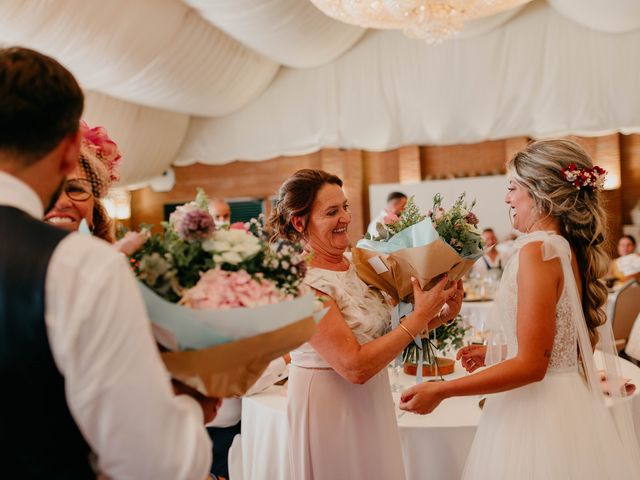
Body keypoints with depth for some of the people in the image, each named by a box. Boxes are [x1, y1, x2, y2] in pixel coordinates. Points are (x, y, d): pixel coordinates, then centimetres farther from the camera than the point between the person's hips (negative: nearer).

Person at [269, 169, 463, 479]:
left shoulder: (356, 264, 0)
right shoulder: (303, 283, -23)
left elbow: (383, 330, 5)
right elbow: (355, 367, -27)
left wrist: (442, 315, -8)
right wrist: (419, 316, -22)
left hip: (372, 402, 7)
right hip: (330, 409, -7)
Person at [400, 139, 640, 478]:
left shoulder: (538, 249, -20)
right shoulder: (570, 248, 6)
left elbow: (531, 365, -22)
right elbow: (554, 346, 12)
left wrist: (439, 391, -17)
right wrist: (493, 353, 22)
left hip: (537, 411, -9)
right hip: (567, 402, 9)